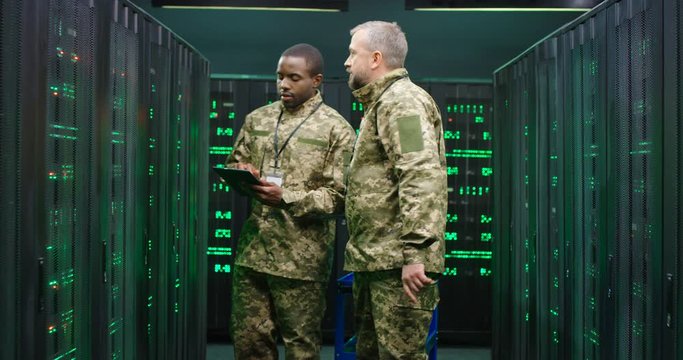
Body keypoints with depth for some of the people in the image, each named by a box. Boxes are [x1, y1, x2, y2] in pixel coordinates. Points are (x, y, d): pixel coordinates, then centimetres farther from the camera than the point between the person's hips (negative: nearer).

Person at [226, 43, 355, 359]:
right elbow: (233, 165, 19)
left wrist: (286, 197, -21)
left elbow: (339, 197, -9)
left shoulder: (336, 129, -5)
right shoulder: (257, 119, 11)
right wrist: (241, 174, -6)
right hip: (253, 250, 5)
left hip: (302, 259, -5)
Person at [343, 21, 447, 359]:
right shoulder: (382, 103, 23)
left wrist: (413, 253, -28)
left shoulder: (402, 101, -10)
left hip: (397, 265, -11)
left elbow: (422, 177, -23)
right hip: (373, 260, 11)